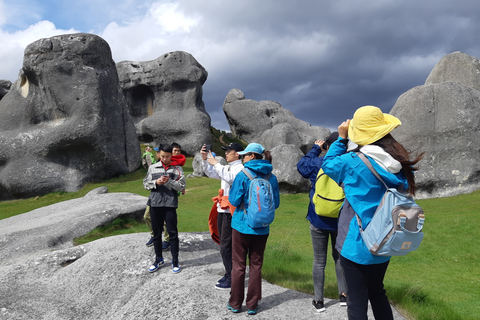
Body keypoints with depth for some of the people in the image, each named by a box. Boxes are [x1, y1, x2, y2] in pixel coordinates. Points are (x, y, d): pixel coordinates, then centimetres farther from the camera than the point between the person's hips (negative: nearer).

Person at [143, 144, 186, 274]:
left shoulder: (177, 168, 1)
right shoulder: (153, 168, 8)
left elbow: (181, 186, -5)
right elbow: (146, 183, 8)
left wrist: (169, 181, -18)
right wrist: (156, 182, -10)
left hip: (170, 204, -3)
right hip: (155, 204, 3)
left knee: (172, 233, 1)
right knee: (156, 232, 13)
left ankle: (175, 261, 14)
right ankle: (158, 259, 29)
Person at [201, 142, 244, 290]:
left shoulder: (240, 168, -11)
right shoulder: (226, 168, 16)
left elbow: (230, 178, -29)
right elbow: (210, 173, 18)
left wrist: (216, 163, -24)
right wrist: (205, 159, 4)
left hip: (231, 211, -9)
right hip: (222, 210, 9)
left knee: (226, 246, -6)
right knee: (224, 244, 14)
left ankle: (232, 279, 3)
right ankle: (229, 274, 25)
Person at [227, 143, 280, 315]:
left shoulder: (243, 175, -13)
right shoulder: (272, 177, -2)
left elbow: (234, 200, -11)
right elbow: (276, 203, 4)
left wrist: (231, 191, 8)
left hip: (242, 225, -3)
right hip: (262, 228, 3)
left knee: (238, 265, 10)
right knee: (256, 265, 13)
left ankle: (235, 303, 20)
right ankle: (252, 305, 19)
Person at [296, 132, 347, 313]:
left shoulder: (317, 163, -13)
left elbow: (301, 165, 8)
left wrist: (315, 149, 14)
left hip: (318, 220, -1)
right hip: (340, 221, 1)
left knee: (319, 261, 9)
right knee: (339, 257, 21)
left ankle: (319, 301, 16)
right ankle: (343, 295, 27)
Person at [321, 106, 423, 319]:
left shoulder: (353, 163, -19)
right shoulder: (401, 164, -2)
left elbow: (328, 164, -1)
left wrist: (341, 139, 4)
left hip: (356, 244, -6)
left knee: (357, 302, 5)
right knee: (377, 293, 25)